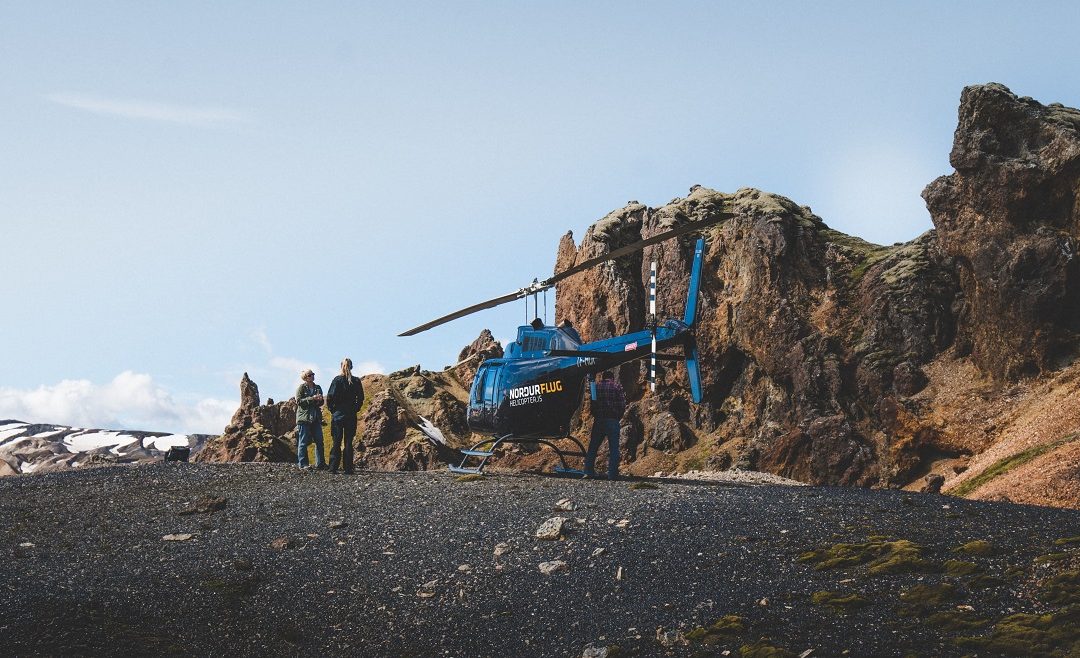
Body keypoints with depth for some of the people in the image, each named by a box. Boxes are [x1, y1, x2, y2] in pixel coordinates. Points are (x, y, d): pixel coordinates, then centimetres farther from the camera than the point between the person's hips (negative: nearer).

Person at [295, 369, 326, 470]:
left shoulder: (318, 388, 14)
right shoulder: (301, 388, -2)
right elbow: (299, 401, -11)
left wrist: (319, 400, -6)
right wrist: (311, 399, -19)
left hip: (316, 418, 5)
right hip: (304, 418, -5)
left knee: (319, 441, 2)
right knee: (303, 442, -3)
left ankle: (320, 463, 7)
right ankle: (302, 464, 0)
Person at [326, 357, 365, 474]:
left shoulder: (337, 380, -8)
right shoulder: (356, 381, 0)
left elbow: (330, 397, -10)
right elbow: (360, 398, 4)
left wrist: (331, 409, 3)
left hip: (337, 414, -2)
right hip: (351, 416, 2)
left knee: (336, 442, 3)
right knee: (348, 442, 6)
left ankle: (333, 468, 0)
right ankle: (348, 468, 3)